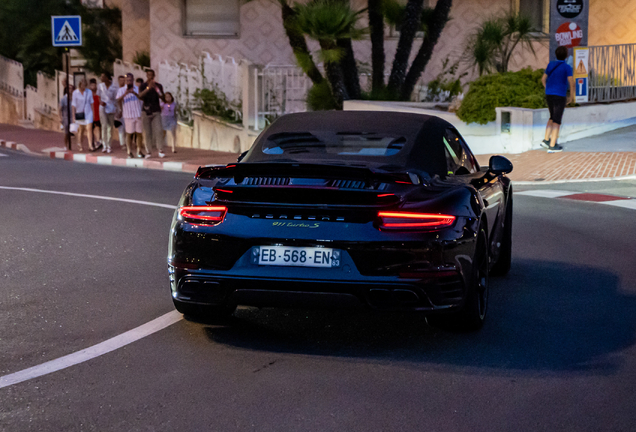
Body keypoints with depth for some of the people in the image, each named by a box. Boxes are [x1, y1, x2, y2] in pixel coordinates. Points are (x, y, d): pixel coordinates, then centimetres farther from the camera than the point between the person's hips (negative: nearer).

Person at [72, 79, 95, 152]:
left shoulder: (89, 92, 1)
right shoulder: (75, 93, -5)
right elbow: (74, 105, -3)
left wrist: (93, 112, 8)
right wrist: (73, 115, -4)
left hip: (88, 113, 1)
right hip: (80, 113, -1)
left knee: (89, 129, -10)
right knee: (81, 129, 9)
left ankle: (90, 146, -14)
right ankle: (79, 144, 27)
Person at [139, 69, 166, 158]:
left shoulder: (158, 86, 6)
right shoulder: (143, 86, 4)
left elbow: (162, 97, -5)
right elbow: (140, 96, -12)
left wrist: (156, 88, -18)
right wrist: (148, 88, -24)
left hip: (156, 112, 0)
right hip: (146, 112, 0)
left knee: (159, 131, -12)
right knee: (147, 133, 0)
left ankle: (160, 151, -9)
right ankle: (148, 151, 5)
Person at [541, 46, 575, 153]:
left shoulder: (551, 65, 7)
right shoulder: (567, 67, -11)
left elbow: (543, 79, 16)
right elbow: (571, 83, -17)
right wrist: (572, 96, -3)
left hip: (549, 95, 6)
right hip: (560, 96, -6)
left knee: (553, 118, 22)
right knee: (557, 121, -1)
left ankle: (546, 140, 14)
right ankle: (552, 146, -2)